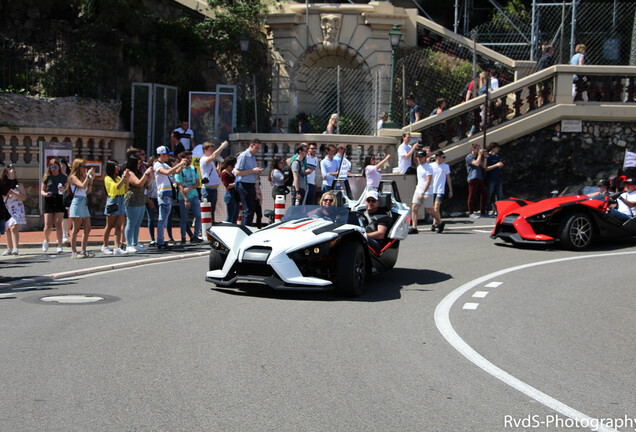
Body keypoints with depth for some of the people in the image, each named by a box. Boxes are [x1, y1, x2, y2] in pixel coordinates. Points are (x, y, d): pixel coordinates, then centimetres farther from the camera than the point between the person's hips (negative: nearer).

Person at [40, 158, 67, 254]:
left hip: (59, 202, 0)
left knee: (58, 224, -8)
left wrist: (64, 190, -12)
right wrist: (45, 194, -13)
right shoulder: (46, 177, 6)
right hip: (49, 202, 0)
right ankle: (46, 240, 25)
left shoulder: (63, 177, 7)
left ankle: (60, 245, -8)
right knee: (48, 225, -4)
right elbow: (42, 191, 9)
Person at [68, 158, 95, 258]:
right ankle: (74, 252, -4)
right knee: (76, 230, -6)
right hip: (77, 203, -8)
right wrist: (88, 175, -14)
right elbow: (83, 186, -22)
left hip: (84, 203, 8)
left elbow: (88, 191, 15)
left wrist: (91, 179, 11)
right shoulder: (73, 177, -6)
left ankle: (83, 251, 10)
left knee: (87, 229, 5)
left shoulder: (82, 177, 17)